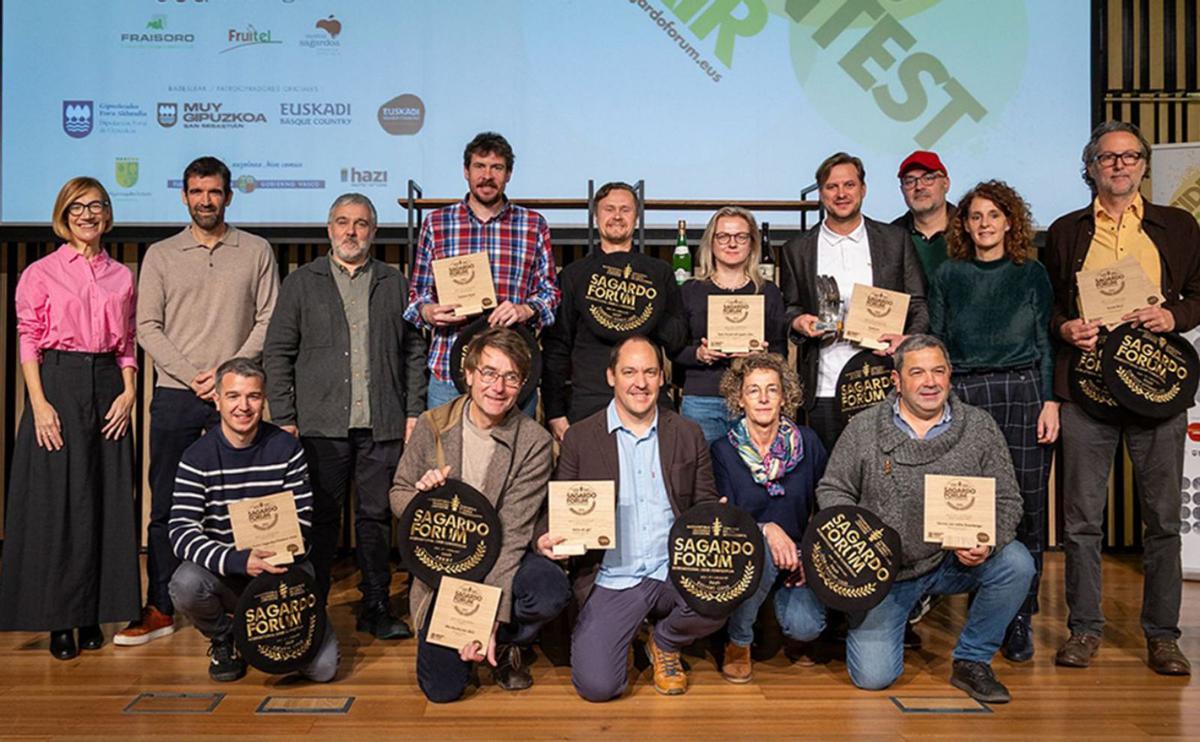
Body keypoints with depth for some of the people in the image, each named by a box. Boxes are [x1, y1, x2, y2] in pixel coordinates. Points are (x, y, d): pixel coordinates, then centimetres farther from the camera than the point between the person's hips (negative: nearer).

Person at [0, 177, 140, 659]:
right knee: (56, 500, -2)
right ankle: (59, 620, 10)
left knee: (106, 500, 4)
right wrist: (39, 403, -12)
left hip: (107, 387, 3)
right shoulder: (41, 273, 2)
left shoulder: (121, 276, 12)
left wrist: (129, 391, -2)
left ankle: (92, 615, 16)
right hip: (58, 385, -3)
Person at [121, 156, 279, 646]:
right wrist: (193, 376, -8)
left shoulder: (256, 251, 7)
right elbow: (147, 327, 4)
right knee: (166, 504, 4)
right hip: (175, 394, 1)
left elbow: (268, 322, 1)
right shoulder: (160, 255, 10)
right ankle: (160, 610, 13)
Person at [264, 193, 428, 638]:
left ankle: (376, 608, 16)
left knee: (377, 516, 6)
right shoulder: (302, 283, 9)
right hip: (321, 425, -1)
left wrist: (414, 412, 3)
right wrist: (284, 418, -3)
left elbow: (414, 352, 12)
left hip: (382, 426, 1)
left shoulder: (395, 285, 13)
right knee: (321, 518, 4)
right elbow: (277, 353, 5)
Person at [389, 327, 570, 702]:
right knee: (443, 689, -8)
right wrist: (421, 494, -21)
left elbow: (513, 533, -17)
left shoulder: (533, 441, -12)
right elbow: (398, 496, 6)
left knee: (552, 592, -33)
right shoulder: (431, 426, -5)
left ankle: (505, 643, 2)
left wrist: (492, 614, -25)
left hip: (501, 559, -1)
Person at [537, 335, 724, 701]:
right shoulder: (579, 437, 4)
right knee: (596, 685, -18)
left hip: (674, 571, 2)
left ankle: (664, 642, 7)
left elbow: (706, 504, 12)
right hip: (610, 581, -1)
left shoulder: (688, 434, 9)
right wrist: (546, 538, -16)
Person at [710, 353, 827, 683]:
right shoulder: (723, 451, -6)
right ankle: (738, 643, -9)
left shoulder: (807, 442, -1)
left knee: (805, 628, -24)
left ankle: (785, 601, 16)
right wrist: (767, 529, -30)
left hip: (798, 556, 2)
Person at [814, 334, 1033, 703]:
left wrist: (987, 543, -21)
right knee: (873, 676, -11)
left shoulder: (980, 427, -1)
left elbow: (1006, 500, 0)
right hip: (884, 569, -2)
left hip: (955, 561, 2)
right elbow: (832, 490, 3)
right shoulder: (863, 429, -4)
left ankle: (972, 661, -3)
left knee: (1016, 563, -27)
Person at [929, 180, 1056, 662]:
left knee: (1025, 508, -1)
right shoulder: (948, 276, 11)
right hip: (964, 397, 0)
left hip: (1023, 392, 0)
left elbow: (1046, 343, 8)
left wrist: (1050, 402, -2)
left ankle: (1020, 620, 9)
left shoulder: (1031, 274, 11)